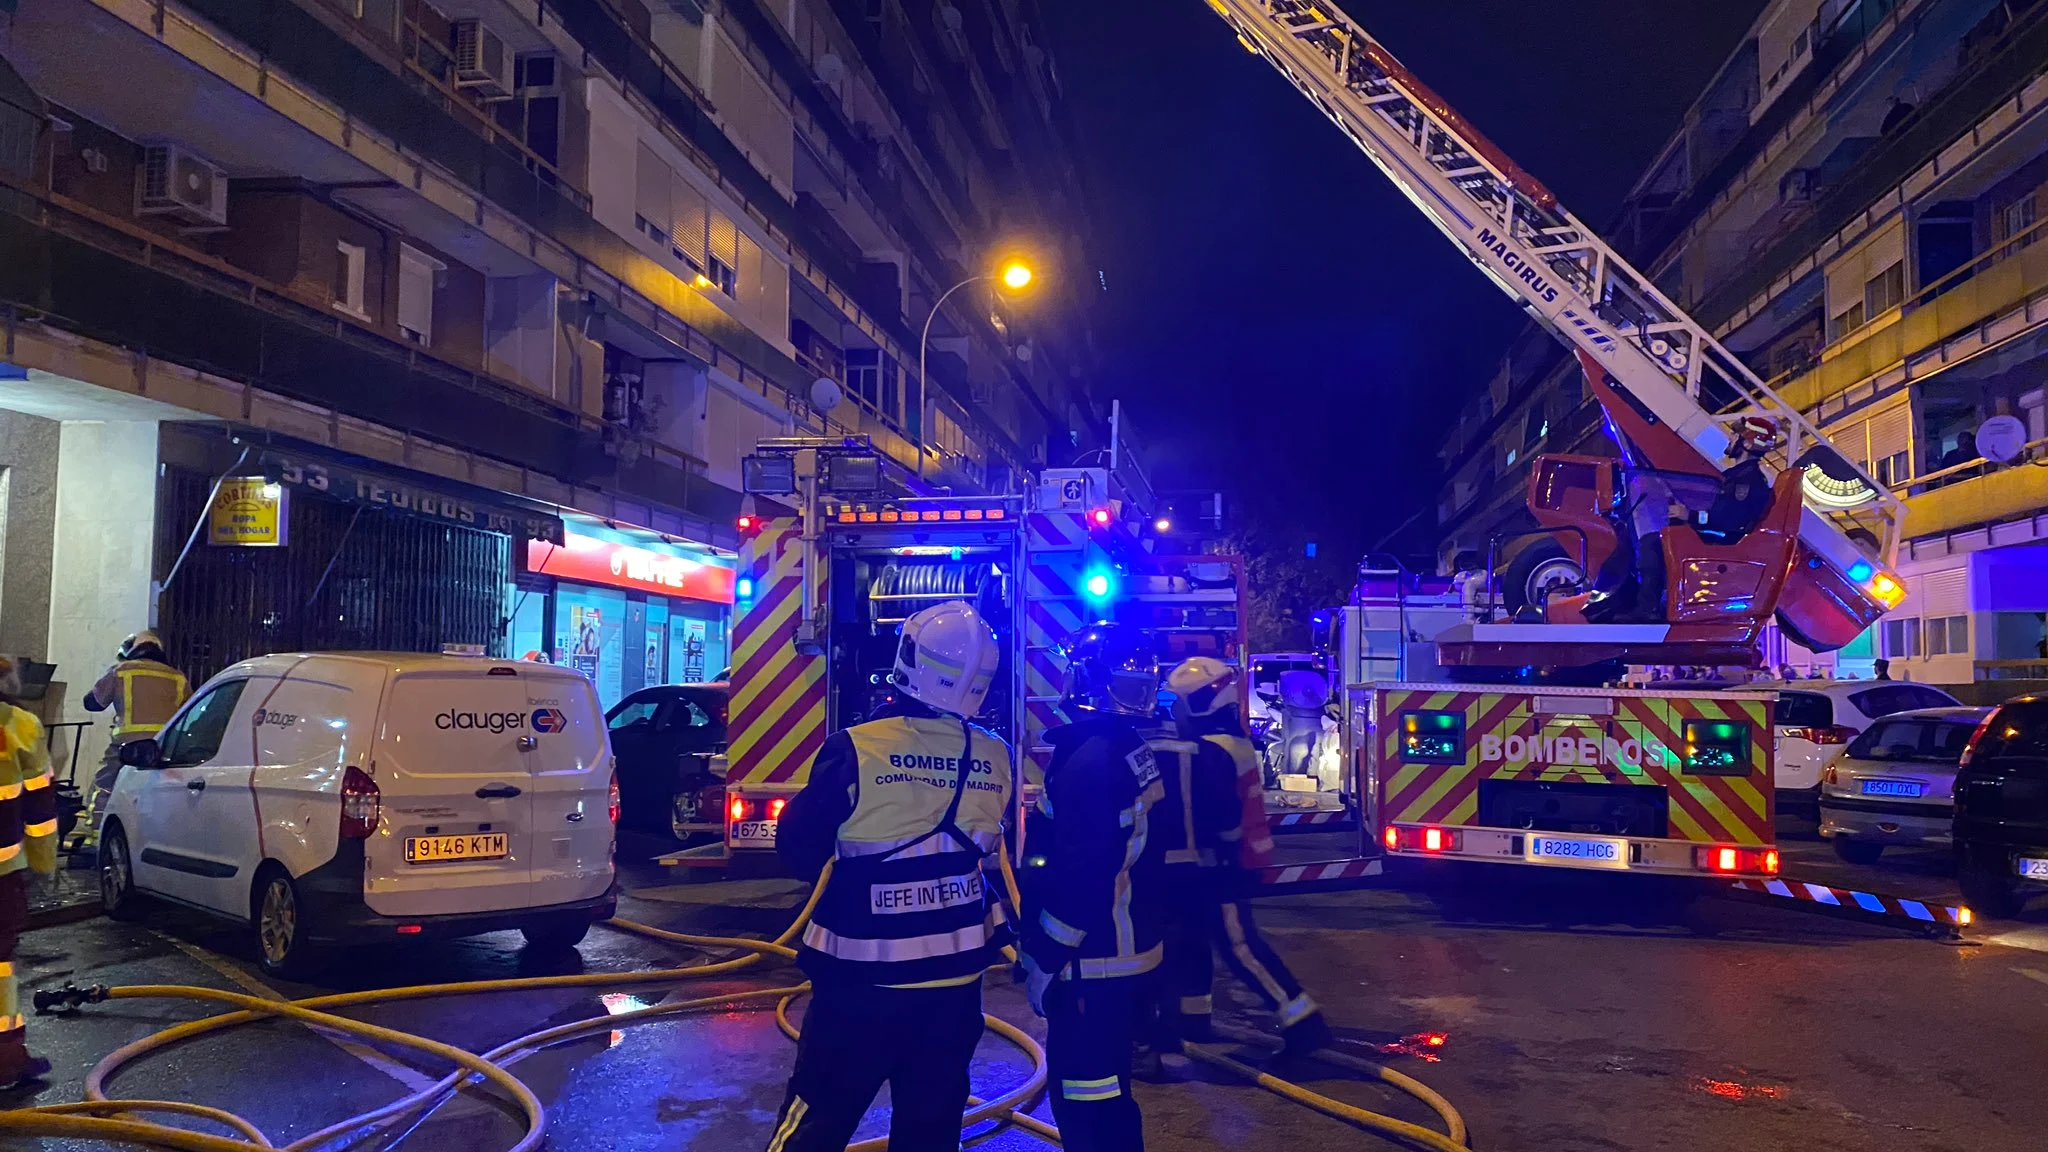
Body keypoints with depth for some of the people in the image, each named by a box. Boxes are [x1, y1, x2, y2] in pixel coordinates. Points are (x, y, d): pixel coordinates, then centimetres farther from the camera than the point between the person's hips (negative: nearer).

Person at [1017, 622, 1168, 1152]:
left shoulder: (1091, 759, -22)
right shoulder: (1132, 751, 9)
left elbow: (1083, 880, -25)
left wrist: (1043, 962, -16)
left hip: (1093, 965, -10)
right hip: (1126, 952, 10)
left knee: (1088, 1109, -2)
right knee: (1105, 1097, 21)